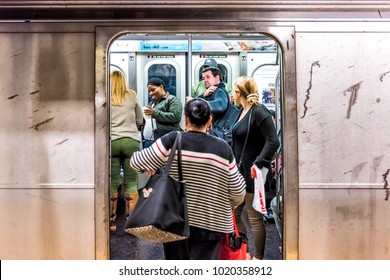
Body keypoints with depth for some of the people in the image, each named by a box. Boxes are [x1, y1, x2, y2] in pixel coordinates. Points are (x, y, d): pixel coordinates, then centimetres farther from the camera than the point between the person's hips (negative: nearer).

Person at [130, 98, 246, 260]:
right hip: (210, 223, 0)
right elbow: (238, 192, 0)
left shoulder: (172, 141, -10)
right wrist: (229, 206, 21)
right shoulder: (222, 148, -5)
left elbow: (137, 162, -5)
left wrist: (150, 166, 16)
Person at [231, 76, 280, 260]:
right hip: (240, 171, 10)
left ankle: (258, 258, 19)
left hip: (252, 175, -10)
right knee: (233, 213, 17)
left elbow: (273, 141, -23)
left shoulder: (259, 112, -16)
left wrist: (259, 163, -26)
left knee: (255, 218, 3)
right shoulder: (243, 111, 11)